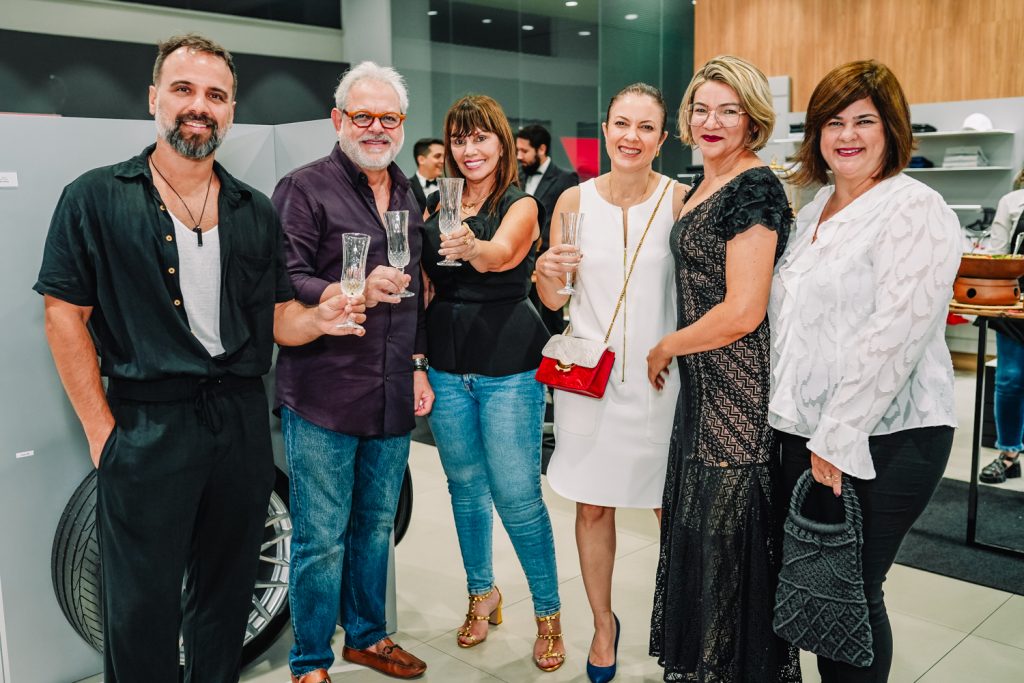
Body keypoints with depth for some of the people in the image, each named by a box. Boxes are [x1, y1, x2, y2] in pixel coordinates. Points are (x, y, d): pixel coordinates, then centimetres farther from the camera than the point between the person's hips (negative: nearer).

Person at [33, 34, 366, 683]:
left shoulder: (256, 212, 10)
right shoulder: (96, 199, -1)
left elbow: (277, 319, 10)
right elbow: (65, 316, -3)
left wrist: (320, 317, -12)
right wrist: (101, 430, -8)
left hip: (243, 424, 4)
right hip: (147, 428, -3)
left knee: (227, 594, 16)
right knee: (142, 610, 6)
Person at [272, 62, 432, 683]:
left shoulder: (407, 193, 16)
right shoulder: (305, 188, -5)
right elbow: (286, 285, -14)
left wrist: (418, 364, 18)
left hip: (394, 395, 6)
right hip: (324, 397, -6)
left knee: (377, 526, 18)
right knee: (322, 539, 2)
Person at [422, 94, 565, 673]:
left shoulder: (521, 204, -5)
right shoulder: (439, 208, 9)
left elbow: (500, 254, -28)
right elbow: (425, 288, 14)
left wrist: (472, 247, -49)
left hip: (509, 369, -5)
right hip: (448, 368, 5)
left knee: (518, 496, -2)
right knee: (465, 488, 14)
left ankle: (549, 613, 16)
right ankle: (483, 593, 34)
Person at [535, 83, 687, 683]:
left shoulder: (679, 199, -5)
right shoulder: (575, 200, 1)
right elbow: (554, 301, 6)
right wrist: (548, 273, -15)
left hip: (659, 375, -1)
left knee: (671, 507, 8)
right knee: (592, 507, 11)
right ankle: (603, 624, 32)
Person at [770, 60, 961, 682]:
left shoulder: (914, 211, -11)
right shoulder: (816, 209, 15)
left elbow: (895, 335, -20)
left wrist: (839, 438, -19)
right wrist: (810, 434, 15)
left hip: (880, 442, -7)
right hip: (806, 432, 8)